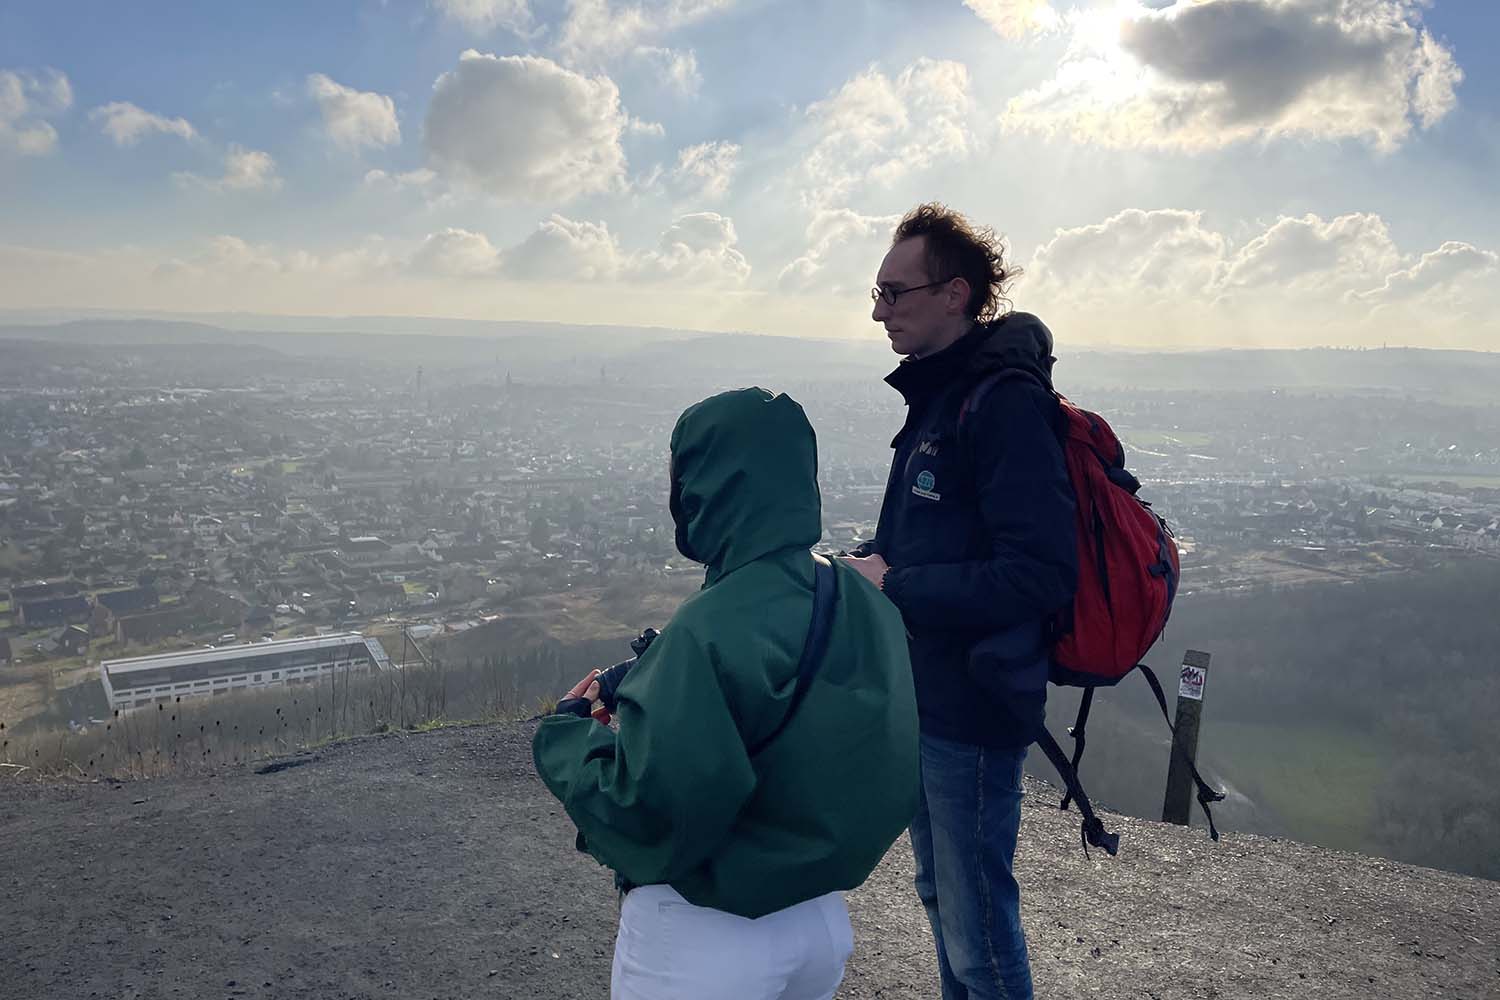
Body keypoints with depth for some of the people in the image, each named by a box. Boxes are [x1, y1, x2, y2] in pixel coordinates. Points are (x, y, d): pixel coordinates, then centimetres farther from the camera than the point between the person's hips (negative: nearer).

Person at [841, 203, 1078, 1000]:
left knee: (979, 933, 5)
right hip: (924, 700, 10)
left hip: (973, 714, -10)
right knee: (940, 896, 25)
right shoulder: (939, 394, 10)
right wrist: (873, 559, 1)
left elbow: (1042, 574, -27)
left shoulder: (1006, 402, -20)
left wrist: (894, 587, -21)